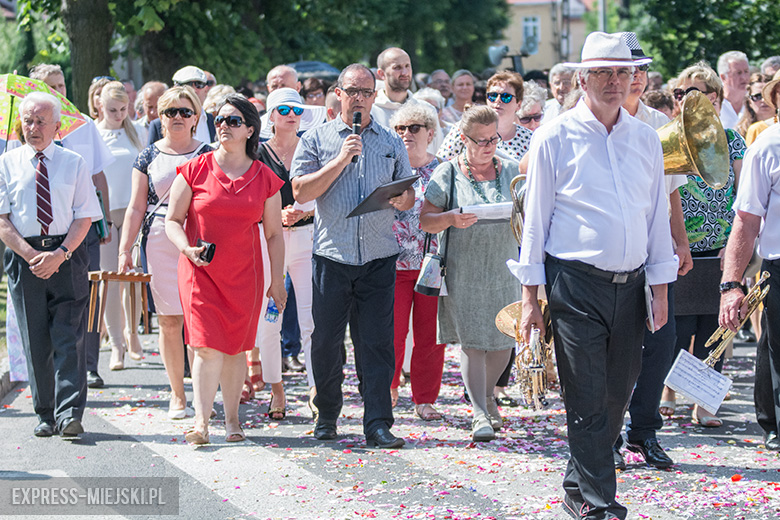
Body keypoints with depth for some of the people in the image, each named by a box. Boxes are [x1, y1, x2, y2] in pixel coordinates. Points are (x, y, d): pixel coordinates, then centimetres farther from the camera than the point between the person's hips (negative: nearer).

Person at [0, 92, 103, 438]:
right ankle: (46, 415, 12)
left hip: (68, 256, -1)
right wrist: (31, 254, -11)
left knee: (69, 337, -8)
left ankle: (69, 413, -12)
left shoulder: (73, 163, 6)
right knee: (35, 341, 4)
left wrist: (60, 254, -13)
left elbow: (84, 217, 1)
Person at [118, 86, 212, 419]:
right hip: (160, 243, 1)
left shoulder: (208, 155, 8)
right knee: (169, 320, 0)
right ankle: (177, 395, 10)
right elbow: (136, 208, 10)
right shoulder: (148, 157, 10)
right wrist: (124, 250, 3)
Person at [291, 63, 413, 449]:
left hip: (379, 258, 1)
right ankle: (327, 416, 20)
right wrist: (340, 160, -11)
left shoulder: (392, 143, 13)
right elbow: (301, 192, -5)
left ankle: (378, 424, -2)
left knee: (377, 342, -3)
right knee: (326, 341, 4)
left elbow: (408, 194, 16)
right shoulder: (316, 140, 6)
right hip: (331, 255, -1)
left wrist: (402, 199, -8)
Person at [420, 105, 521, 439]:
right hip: (463, 270, -3)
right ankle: (480, 414, -1)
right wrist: (451, 218, -21)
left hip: (503, 267, 3)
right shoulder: (449, 173, 1)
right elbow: (425, 221, -1)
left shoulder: (510, 171, 10)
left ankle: (487, 396, 30)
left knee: (503, 341, 4)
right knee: (471, 340, -6)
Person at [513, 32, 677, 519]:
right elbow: (536, 218, 1)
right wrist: (530, 296, -2)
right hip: (575, 283, -4)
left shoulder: (646, 139, 11)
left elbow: (658, 216, 16)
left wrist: (660, 289, 11)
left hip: (630, 285, 5)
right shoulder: (555, 137, -1)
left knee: (618, 394, 9)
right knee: (588, 400, -4)